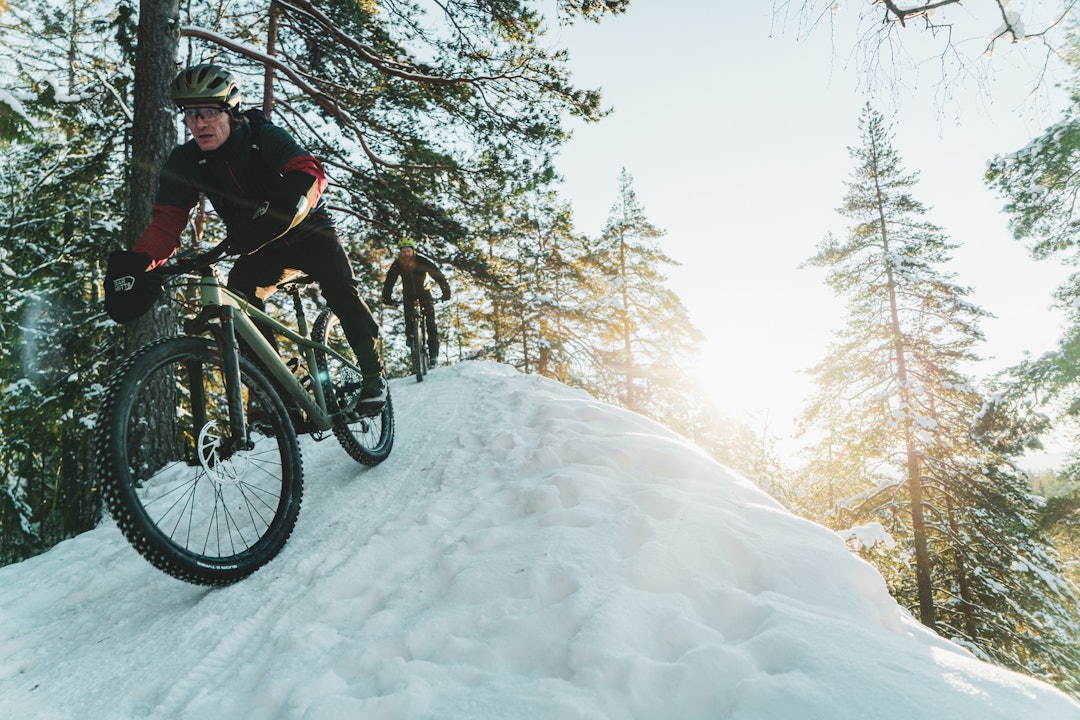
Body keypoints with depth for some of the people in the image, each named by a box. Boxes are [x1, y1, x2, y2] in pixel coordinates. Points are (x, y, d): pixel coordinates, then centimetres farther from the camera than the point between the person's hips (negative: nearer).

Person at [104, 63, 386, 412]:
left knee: (341, 291, -23)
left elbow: (309, 174, -35)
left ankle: (373, 373, -7)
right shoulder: (185, 161, -10)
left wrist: (276, 212, -55)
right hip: (261, 250, 3)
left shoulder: (265, 137, -19)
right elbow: (167, 220, -16)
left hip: (307, 230, -3)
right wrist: (136, 263, -35)